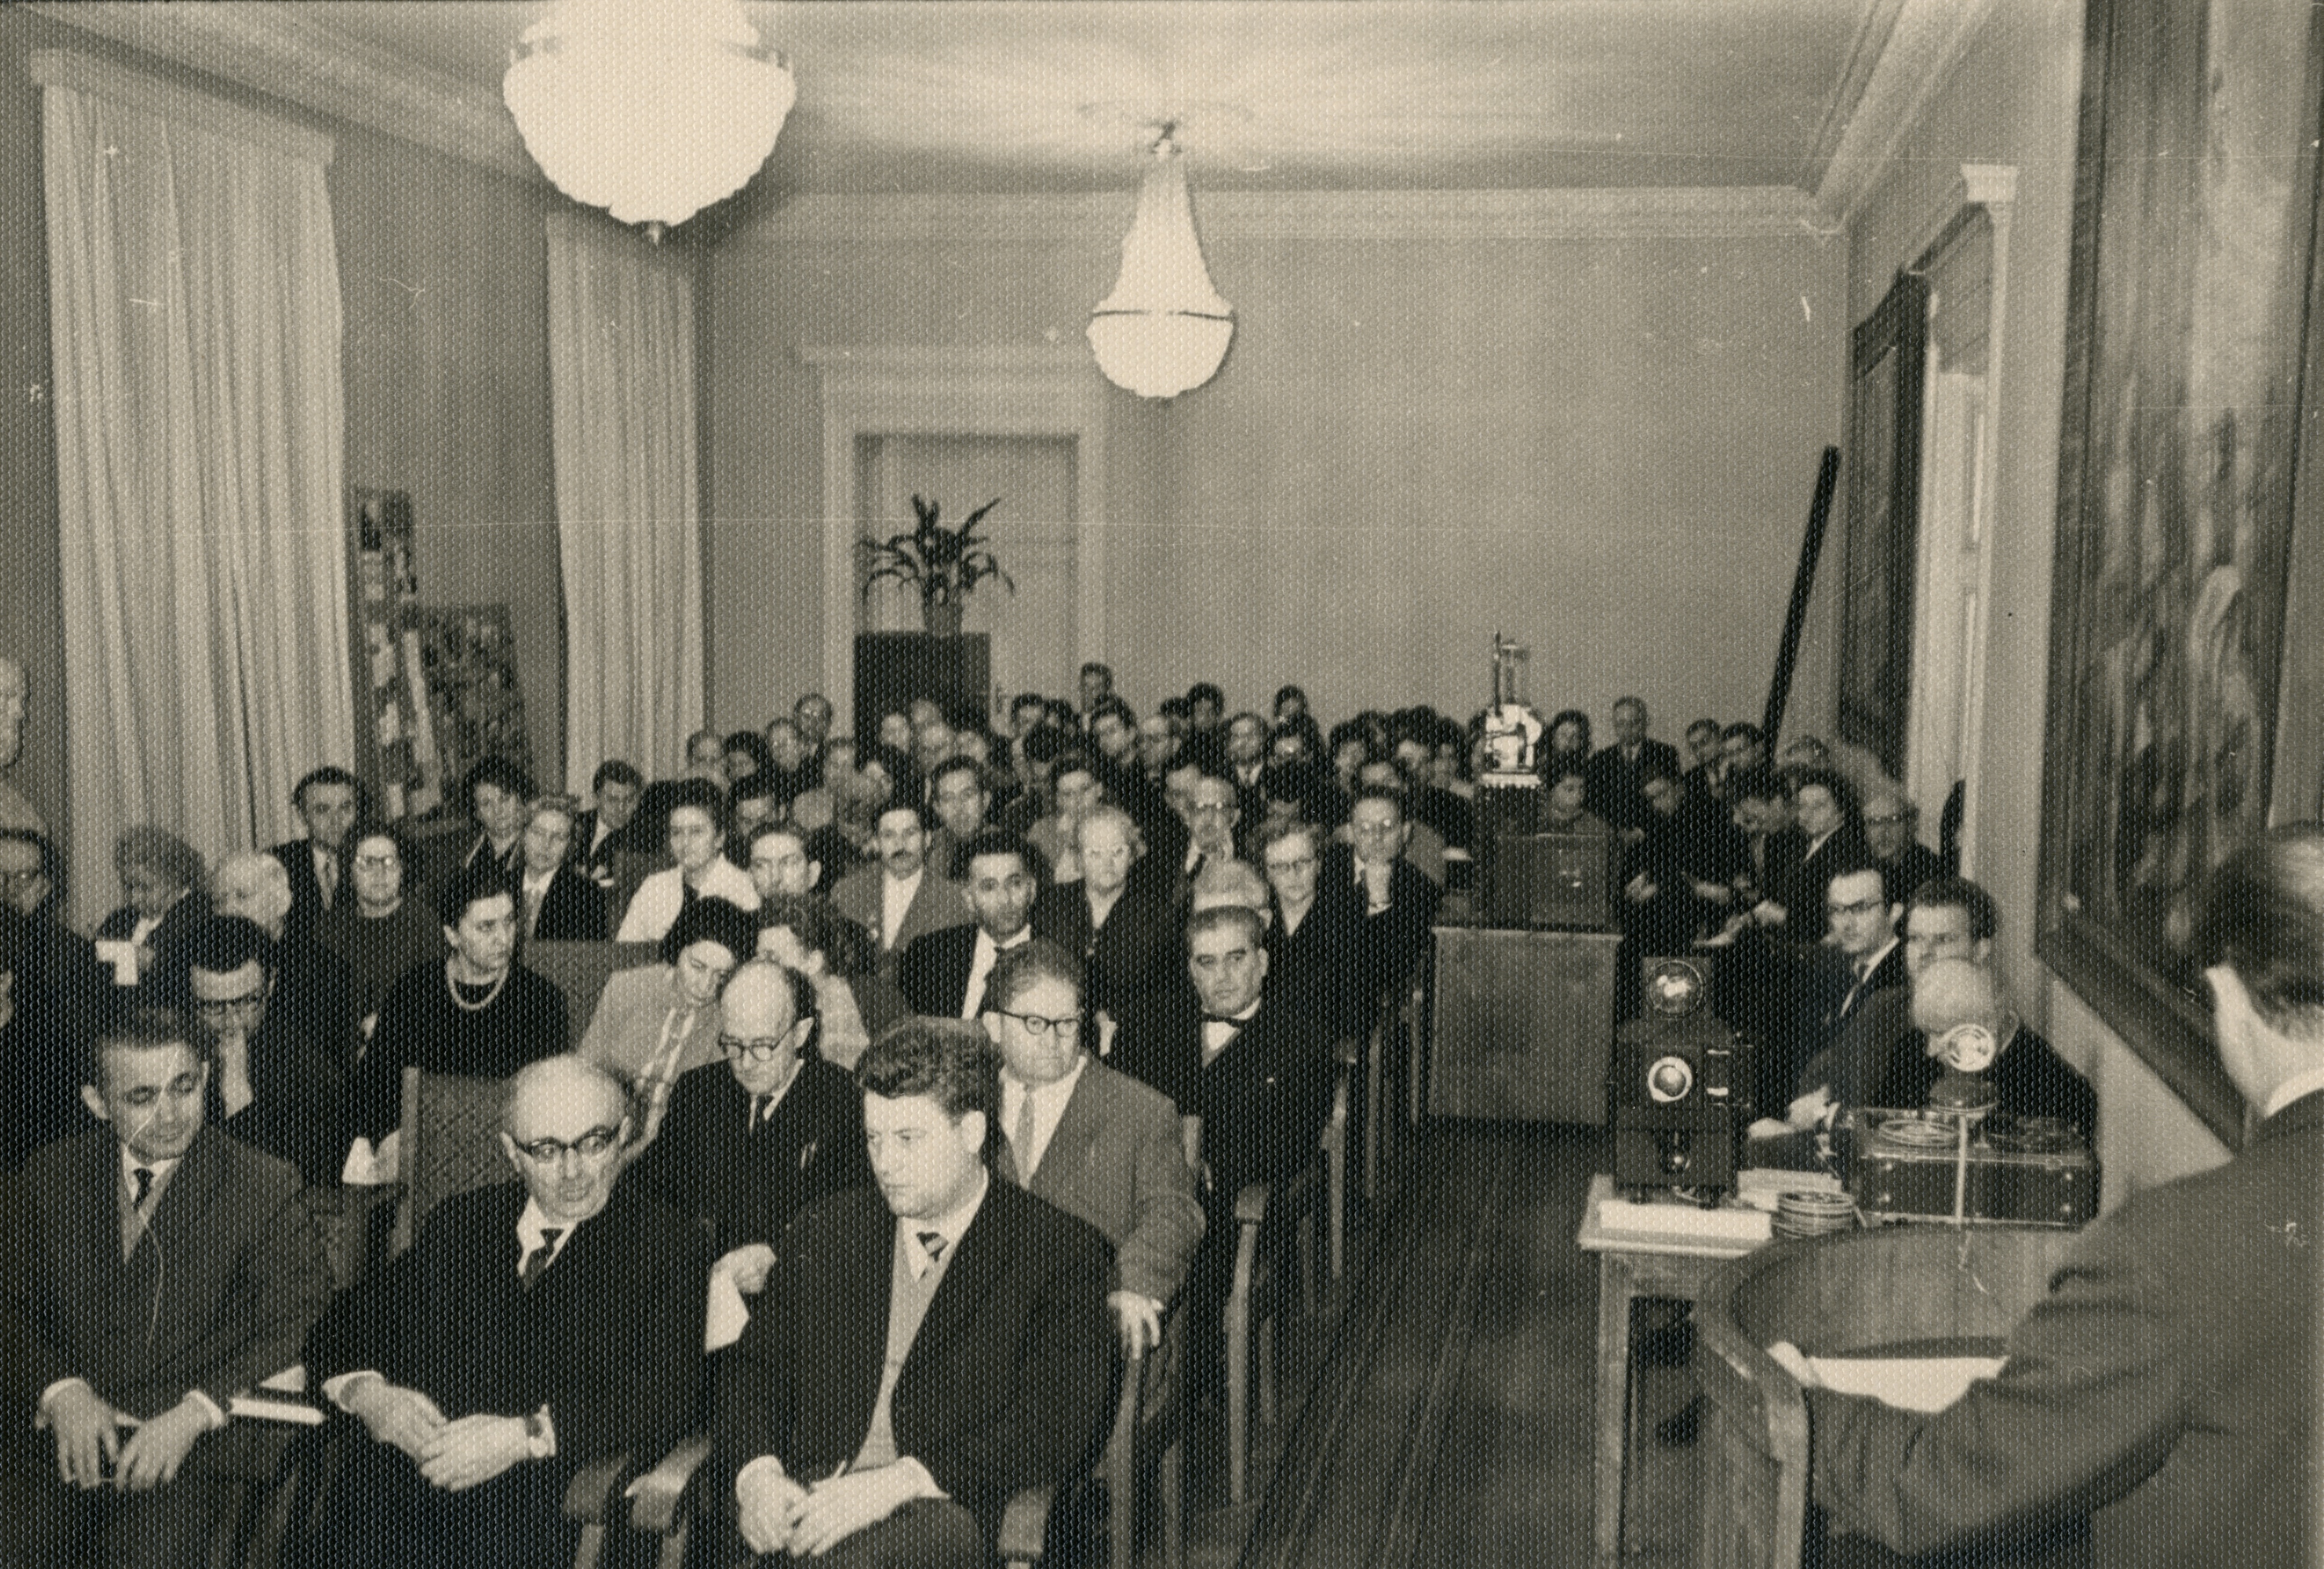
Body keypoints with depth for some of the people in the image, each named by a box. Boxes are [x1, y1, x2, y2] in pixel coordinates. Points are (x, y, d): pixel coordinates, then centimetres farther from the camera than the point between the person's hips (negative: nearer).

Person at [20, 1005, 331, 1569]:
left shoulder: (265, 1189, -2)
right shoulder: (51, 1176, 10)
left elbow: (307, 1327, -7)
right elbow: (17, 1306, 11)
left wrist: (195, 1413, -17)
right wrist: (62, 1390, -8)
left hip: (195, 1444, -3)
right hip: (68, 1435, 3)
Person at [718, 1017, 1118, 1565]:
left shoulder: (1063, 1253, 2)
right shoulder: (821, 1232, 19)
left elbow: (1061, 1427, -8)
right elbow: (751, 1368, 17)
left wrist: (896, 1483, -18)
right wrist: (757, 1475, -7)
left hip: (951, 1513, -3)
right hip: (808, 1504, 3)